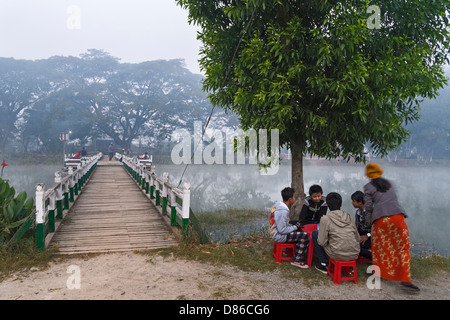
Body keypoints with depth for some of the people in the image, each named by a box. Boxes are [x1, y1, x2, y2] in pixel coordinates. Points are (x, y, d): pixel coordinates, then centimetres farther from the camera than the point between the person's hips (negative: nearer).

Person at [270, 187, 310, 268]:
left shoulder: (279, 206, 6)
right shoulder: (283, 211, -26)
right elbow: (282, 230, -26)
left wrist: (294, 226, 7)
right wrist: (295, 227, -12)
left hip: (276, 232, 10)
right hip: (280, 236, -10)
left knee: (300, 232, 21)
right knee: (305, 236, -15)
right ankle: (297, 261, -7)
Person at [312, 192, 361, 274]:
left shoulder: (325, 219, -7)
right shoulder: (349, 217, 7)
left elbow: (322, 242, -9)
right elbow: (358, 239, 10)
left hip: (338, 255, -5)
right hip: (354, 255, 5)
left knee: (315, 233, 13)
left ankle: (324, 264, 16)